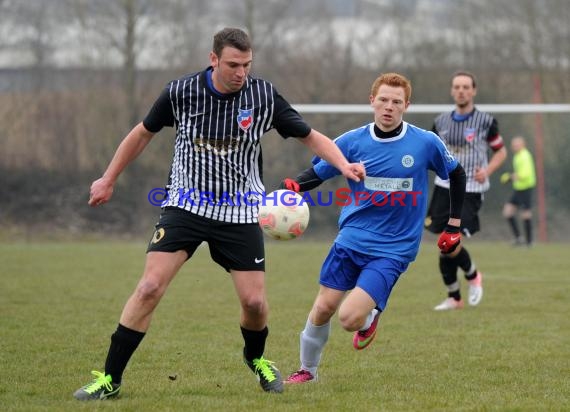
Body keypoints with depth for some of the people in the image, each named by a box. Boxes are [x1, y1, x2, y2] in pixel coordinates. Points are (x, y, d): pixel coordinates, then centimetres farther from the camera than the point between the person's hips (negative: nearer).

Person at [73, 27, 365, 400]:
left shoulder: (263, 96, -8)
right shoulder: (181, 92, -9)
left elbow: (310, 136, 1)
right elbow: (143, 133, 9)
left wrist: (343, 165, -18)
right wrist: (109, 180, 16)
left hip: (240, 212, 1)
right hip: (186, 205, -1)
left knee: (254, 301, -3)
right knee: (150, 287, -16)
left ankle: (256, 358, 32)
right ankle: (110, 379, -8)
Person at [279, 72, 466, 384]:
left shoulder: (426, 144, -6)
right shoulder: (352, 142, -3)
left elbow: (456, 174, 10)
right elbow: (316, 174, 2)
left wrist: (454, 225, 10)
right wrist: (293, 188, -21)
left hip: (393, 250, -3)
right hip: (351, 239, 3)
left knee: (350, 318, -17)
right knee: (323, 308, 1)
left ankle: (370, 316, 20)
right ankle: (307, 370, 27)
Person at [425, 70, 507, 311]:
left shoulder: (485, 121, -1)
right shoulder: (441, 122, 8)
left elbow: (501, 151, 8)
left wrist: (487, 170, -9)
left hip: (470, 191, -4)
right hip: (444, 189, 4)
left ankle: (472, 276, 14)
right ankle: (454, 297, 19)